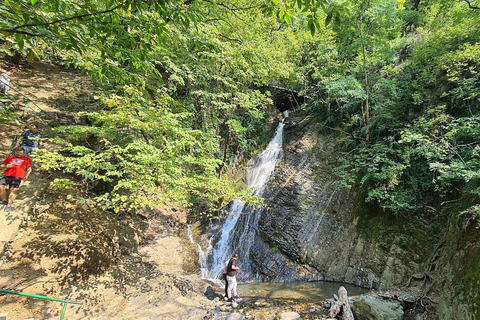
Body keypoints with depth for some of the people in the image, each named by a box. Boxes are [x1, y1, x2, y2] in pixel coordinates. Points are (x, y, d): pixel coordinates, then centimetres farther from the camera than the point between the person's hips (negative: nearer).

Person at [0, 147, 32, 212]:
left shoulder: (26, 159, 20)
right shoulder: (10, 157, 24)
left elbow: (29, 169, 18)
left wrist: (27, 175, 2)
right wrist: (6, 166, 1)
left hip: (17, 176, -2)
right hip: (6, 175, 2)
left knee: (14, 189, -19)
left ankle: (9, 204, -21)